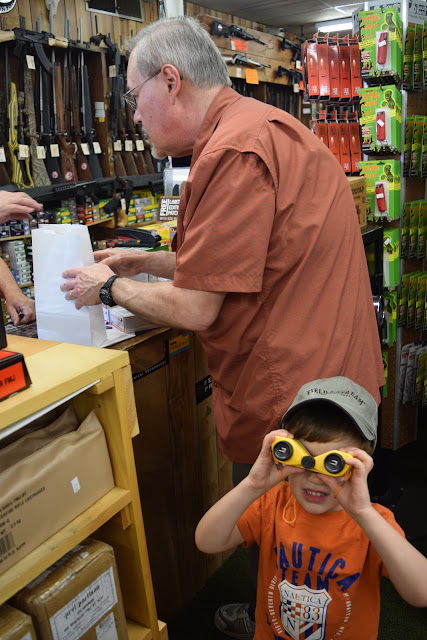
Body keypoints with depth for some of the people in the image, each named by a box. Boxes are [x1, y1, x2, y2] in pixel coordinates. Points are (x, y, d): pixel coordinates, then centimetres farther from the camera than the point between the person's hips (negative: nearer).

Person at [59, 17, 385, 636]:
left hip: (287, 396, -10)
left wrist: (110, 287, -2)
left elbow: (195, 308, -20)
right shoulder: (261, 127, 13)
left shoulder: (234, 151, -22)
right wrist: (146, 261, 16)